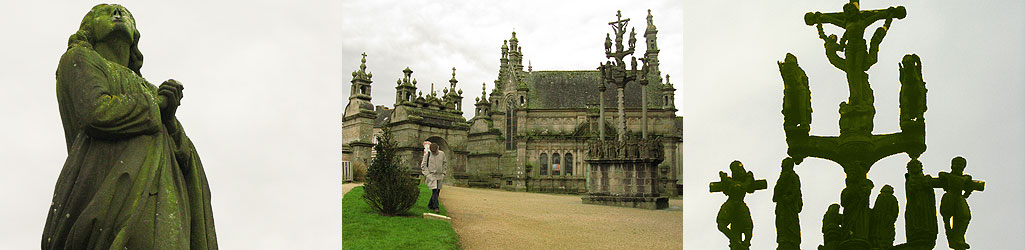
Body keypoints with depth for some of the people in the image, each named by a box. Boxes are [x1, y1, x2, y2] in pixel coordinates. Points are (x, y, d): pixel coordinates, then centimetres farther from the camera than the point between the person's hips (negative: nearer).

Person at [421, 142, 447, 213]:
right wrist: (427, 174, -10)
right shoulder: (427, 154, -6)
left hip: (439, 175, 5)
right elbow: (423, 165, -2)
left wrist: (443, 173, 12)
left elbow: (444, 164, 17)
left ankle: (430, 205, 25)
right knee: (434, 191, -16)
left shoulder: (442, 154, 3)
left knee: (437, 191, 9)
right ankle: (436, 207, -18)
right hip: (431, 175, -4)